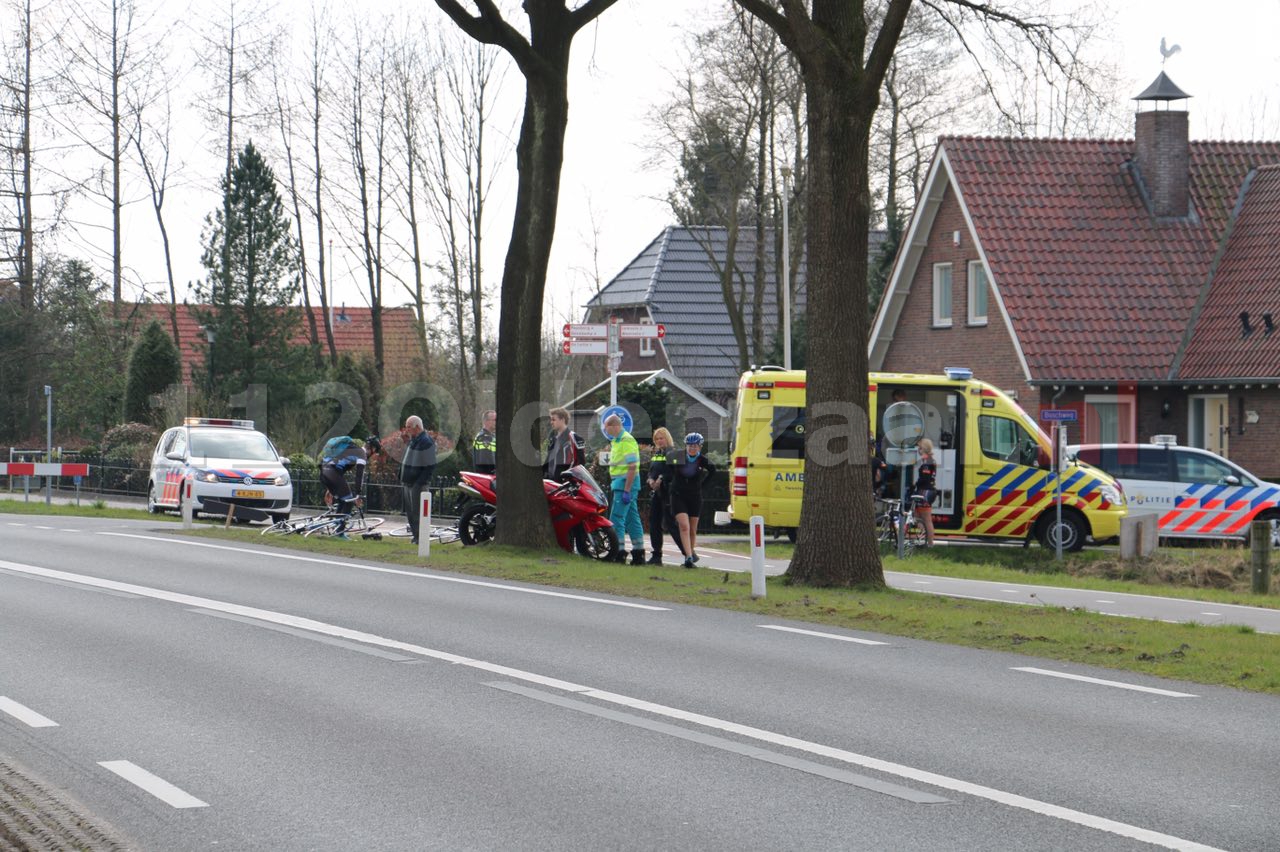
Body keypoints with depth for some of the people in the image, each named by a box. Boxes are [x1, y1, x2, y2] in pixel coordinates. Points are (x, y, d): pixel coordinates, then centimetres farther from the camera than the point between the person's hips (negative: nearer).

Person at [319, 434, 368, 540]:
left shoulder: (348, 449, 33)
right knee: (349, 501, 1)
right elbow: (359, 475, -4)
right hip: (333, 473, -9)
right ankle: (340, 532, -3)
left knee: (339, 500, 21)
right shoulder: (361, 453, 6)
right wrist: (357, 494, -4)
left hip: (323, 471, 9)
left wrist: (329, 489, 35)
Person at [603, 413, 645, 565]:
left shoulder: (626, 441, -15)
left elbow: (632, 467, -20)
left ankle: (619, 552, -10)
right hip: (621, 483, 10)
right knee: (632, 518, 10)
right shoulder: (617, 441, 16)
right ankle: (639, 553, 12)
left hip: (625, 483, -10)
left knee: (616, 518, -10)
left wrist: (626, 491, -22)